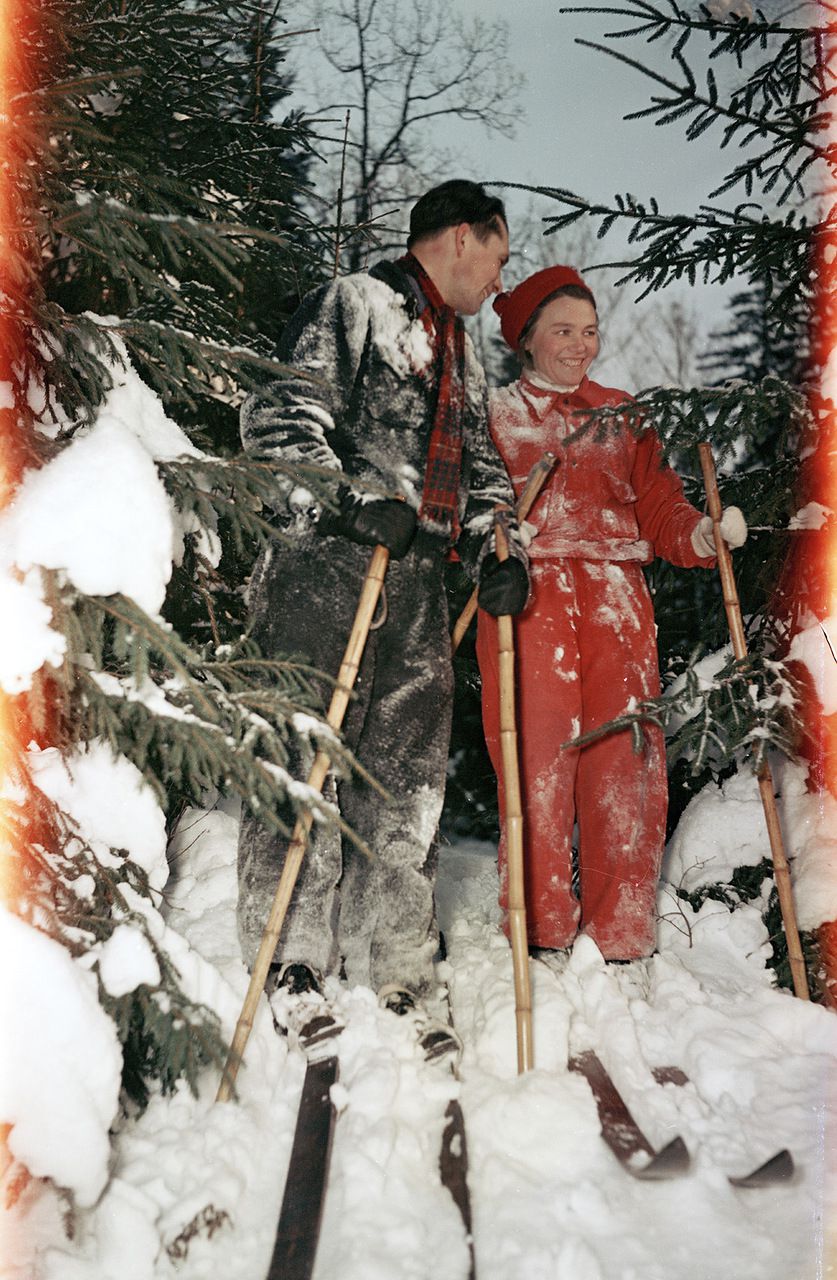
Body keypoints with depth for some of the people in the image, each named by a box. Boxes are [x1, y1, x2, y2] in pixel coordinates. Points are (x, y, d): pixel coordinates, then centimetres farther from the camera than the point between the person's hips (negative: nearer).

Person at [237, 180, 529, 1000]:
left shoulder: (461, 354, 26)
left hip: (419, 585, 8)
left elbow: (481, 471, 25)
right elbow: (277, 419, -11)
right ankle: (291, 967, 1)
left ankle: (396, 977, 13)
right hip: (327, 570, -8)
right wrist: (352, 502, -22)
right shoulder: (353, 304, 1)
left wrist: (497, 552, 7)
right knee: (308, 761, -8)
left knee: (409, 778, 6)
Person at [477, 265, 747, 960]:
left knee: (626, 759, -4)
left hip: (616, 602, 2)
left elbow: (659, 510, 12)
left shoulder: (623, 415, 20)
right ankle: (540, 928, 5)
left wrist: (706, 533, -7)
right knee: (538, 757, -7)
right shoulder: (496, 414, 14)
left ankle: (621, 933, 6)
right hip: (526, 600, -2)